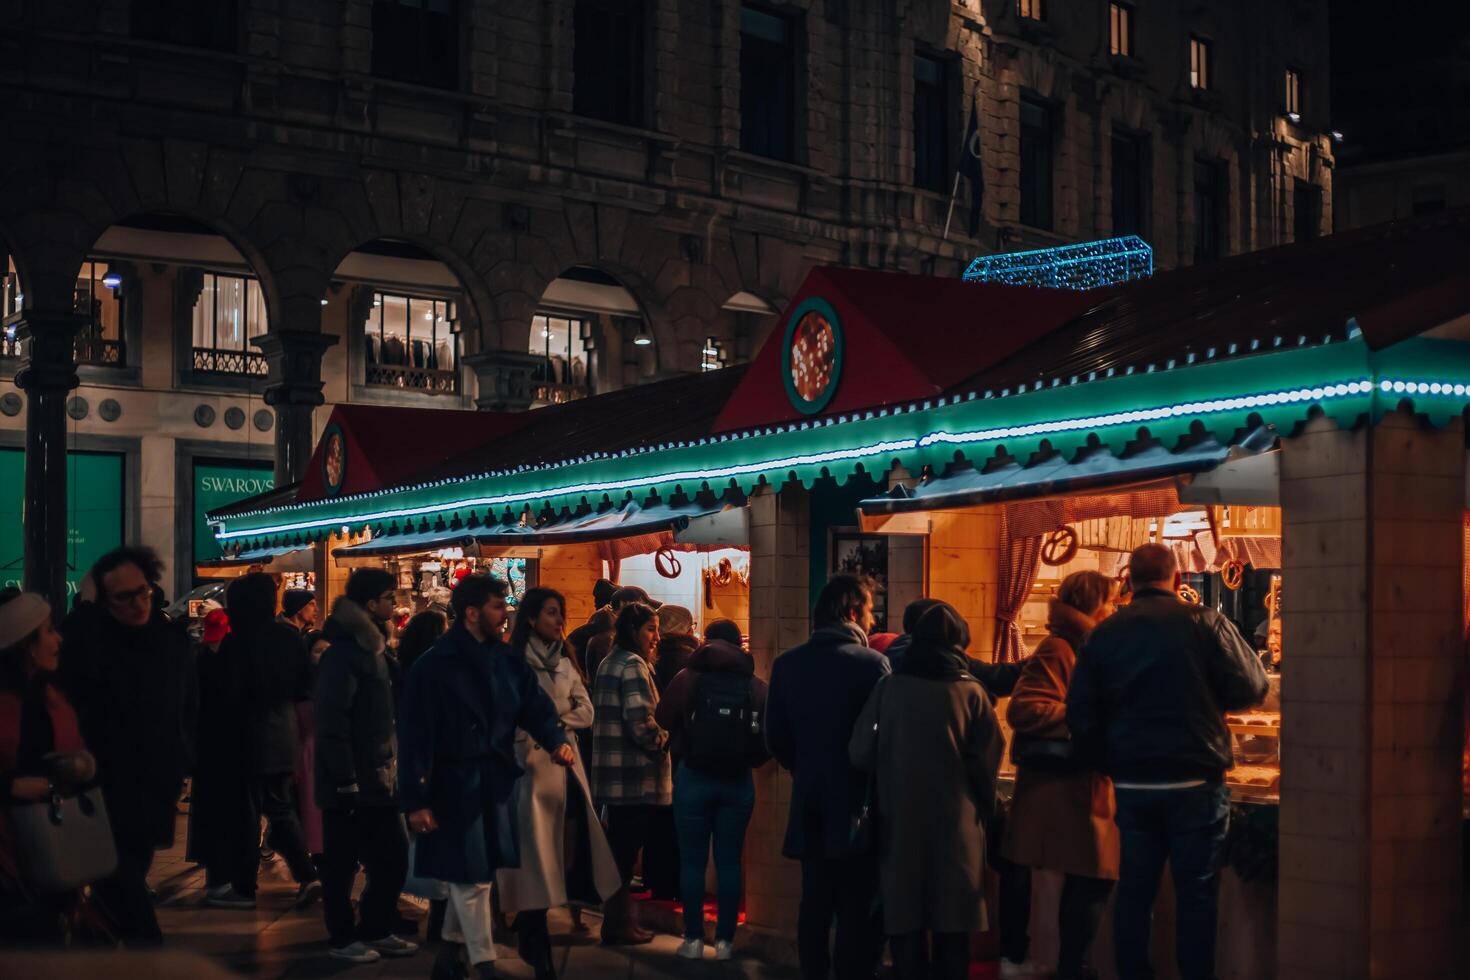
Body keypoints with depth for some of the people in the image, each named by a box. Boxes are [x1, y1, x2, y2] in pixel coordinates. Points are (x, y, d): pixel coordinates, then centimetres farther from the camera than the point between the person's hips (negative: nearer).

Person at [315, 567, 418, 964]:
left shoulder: (372, 649, 13)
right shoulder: (342, 654, -15)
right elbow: (332, 723, -21)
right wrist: (345, 781, -22)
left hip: (379, 779, 9)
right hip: (350, 783, -9)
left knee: (394, 857, 11)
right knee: (342, 864, 3)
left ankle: (376, 930, 23)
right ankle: (343, 939, 14)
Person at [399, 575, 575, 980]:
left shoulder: (507, 662, 7)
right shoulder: (433, 666, -12)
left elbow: (536, 707, 3)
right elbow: (417, 735, -14)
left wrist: (557, 741, -19)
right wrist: (416, 800, -16)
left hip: (496, 784, 6)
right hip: (455, 787, -6)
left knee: (468, 875, 16)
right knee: (470, 877, 1)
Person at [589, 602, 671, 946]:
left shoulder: (608, 663, 16)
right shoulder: (633, 665, -13)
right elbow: (641, 722, -23)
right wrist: (663, 742, -5)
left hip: (612, 772, 9)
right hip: (635, 775, -9)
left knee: (619, 848, 15)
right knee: (627, 849, -2)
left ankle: (617, 921, 21)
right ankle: (619, 925, 4)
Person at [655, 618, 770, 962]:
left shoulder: (688, 678, -4)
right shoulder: (756, 685, -2)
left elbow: (663, 720, 1)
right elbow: (769, 738, -4)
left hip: (693, 778, -1)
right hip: (738, 782, 1)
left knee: (692, 860, 7)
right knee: (729, 861, 8)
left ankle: (694, 938, 8)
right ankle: (725, 940, 9)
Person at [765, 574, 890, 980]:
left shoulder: (787, 664, 1)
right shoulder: (871, 662, -14)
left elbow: (776, 737, 4)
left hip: (810, 805, 5)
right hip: (856, 803, -5)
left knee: (815, 902, 14)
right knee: (857, 908, 2)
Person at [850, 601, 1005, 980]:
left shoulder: (888, 688, -4)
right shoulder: (970, 692, -6)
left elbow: (860, 753, -4)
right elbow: (987, 761, -10)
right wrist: (982, 806, 8)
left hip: (900, 820, 1)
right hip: (955, 821, -1)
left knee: (905, 917, 9)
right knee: (952, 921, 8)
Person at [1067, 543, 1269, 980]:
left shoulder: (1104, 633, 4)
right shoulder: (1203, 622, -6)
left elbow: (1081, 715, 3)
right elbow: (1251, 688, -4)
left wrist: (1113, 764, 12)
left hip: (1131, 784, 3)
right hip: (1194, 782, -3)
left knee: (1134, 889, 10)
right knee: (1196, 891, 3)